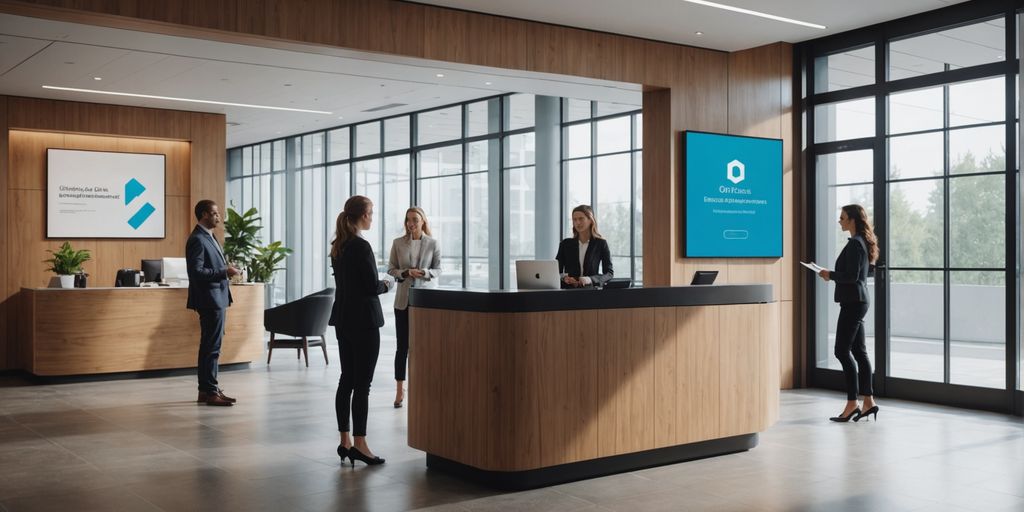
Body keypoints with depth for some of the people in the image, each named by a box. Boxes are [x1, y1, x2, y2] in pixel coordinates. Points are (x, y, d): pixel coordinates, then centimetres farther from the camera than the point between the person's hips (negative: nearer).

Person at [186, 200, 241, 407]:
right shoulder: (197, 240, -15)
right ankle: (209, 392, -3)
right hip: (209, 300, -10)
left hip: (217, 299, 10)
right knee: (211, 347, -7)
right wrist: (224, 271, -21)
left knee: (211, 346, 14)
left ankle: (208, 388, 20)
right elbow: (197, 272, -22)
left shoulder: (209, 237, 16)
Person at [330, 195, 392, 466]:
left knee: (346, 380, 11)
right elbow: (372, 286, -19)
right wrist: (386, 285, 1)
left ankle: (345, 441, 15)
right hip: (363, 321, -9)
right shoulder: (361, 246, -17)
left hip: (344, 319, 9)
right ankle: (359, 444, -1)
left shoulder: (337, 246, 10)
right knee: (362, 384, -4)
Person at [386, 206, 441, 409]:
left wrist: (424, 272, -17)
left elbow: (438, 270, 2)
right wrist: (406, 273, -14)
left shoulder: (432, 243, 1)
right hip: (404, 299, 0)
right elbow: (391, 269, 5)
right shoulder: (398, 243, 3)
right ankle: (400, 389, 11)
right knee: (403, 345, 2)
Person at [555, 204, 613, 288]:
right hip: (568, 289, 1)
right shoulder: (565, 244, 12)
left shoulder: (601, 243, 6)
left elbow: (609, 273, 1)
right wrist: (564, 277, -11)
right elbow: (556, 270, 12)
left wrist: (590, 279, -17)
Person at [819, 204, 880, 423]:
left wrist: (830, 275, -7)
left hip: (853, 302, -10)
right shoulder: (862, 242, 16)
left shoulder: (854, 244, -15)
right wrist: (833, 275, 12)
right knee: (858, 351, 11)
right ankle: (868, 401, 13)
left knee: (842, 351, -7)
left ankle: (852, 403, -5)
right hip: (858, 300, 10)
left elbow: (851, 276, -21)